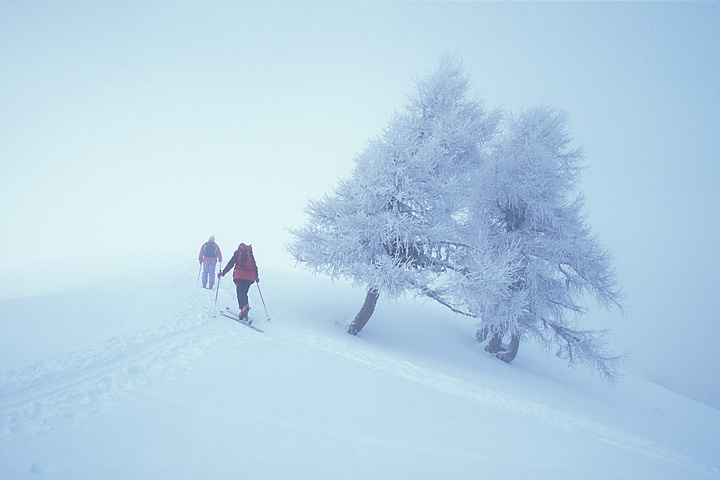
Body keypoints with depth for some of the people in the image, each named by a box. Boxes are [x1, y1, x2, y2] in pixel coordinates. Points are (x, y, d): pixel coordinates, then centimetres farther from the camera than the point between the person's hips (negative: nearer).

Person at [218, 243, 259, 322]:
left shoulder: (238, 253, 10)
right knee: (244, 292, 12)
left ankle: (244, 306, -40)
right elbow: (255, 266, 23)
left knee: (240, 292, -12)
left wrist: (223, 273, 11)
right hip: (250, 277, 4)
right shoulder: (250, 254, 20)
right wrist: (256, 276, 35)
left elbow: (230, 264, 5)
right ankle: (244, 314, 6)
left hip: (240, 276, -4)